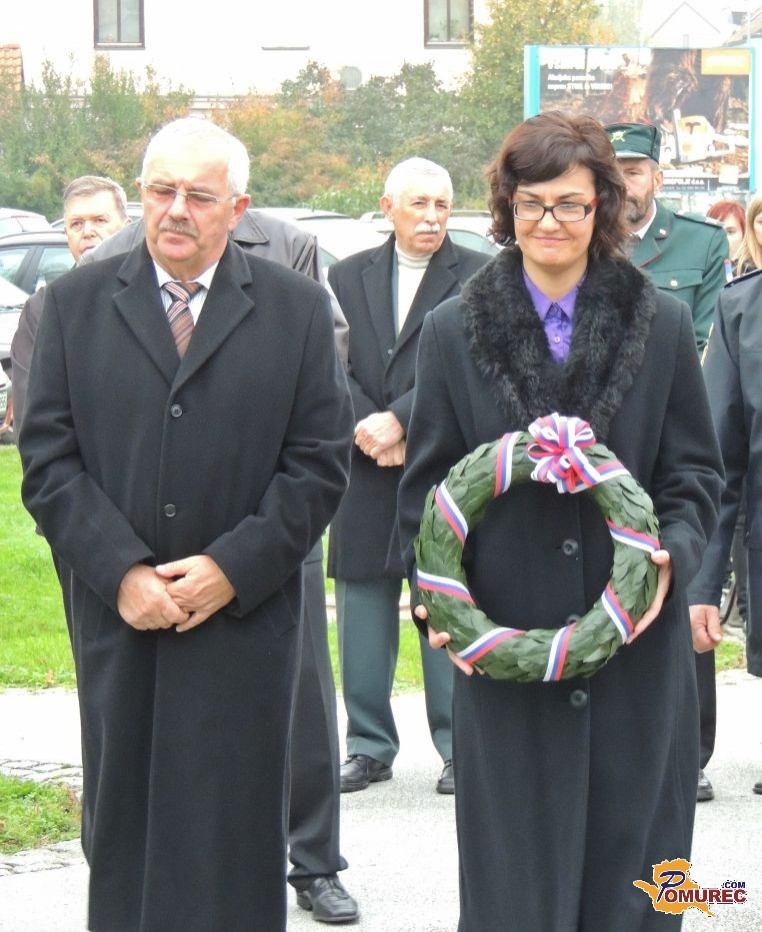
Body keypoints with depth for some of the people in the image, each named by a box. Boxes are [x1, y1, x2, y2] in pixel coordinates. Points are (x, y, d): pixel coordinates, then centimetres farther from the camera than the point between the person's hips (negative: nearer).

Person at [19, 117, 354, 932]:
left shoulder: (296, 308, 4)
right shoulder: (76, 303, 6)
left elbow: (320, 462, 0)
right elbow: (47, 459, 1)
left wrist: (234, 569, -11)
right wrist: (120, 572, -11)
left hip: (244, 620, -1)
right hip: (117, 623, 1)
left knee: (233, 850, 0)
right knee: (122, 836, 7)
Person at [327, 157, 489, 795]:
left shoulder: (478, 277, 0)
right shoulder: (348, 277, 11)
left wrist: (398, 421, -15)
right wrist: (368, 429, -10)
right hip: (367, 475, 3)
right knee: (364, 608, 7)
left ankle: (459, 747, 8)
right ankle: (370, 747, 16)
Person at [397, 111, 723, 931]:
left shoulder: (662, 326, 6)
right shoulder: (454, 332, 5)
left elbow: (696, 471, 8)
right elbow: (427, 484, 7)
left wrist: (672, 553, -12)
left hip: (635, 646, 0)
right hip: (504, 646, 0)